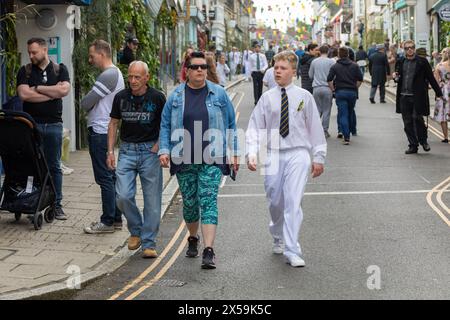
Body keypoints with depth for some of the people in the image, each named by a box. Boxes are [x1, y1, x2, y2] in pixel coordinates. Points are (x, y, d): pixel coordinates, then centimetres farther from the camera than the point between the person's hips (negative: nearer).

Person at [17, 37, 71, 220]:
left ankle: (56, 205, 9)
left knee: (54, 166, 4)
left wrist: (37, 88, -6)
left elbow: (64, 90, -9)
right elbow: (24, 94, -9)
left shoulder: (60, 70, 8)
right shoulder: (25, 71, 7)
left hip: (53, 124, 0)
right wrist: (53, 92, -7)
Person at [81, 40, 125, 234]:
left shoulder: (108, 76, -17)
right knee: (111, 176, 13)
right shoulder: (116, 73, 17)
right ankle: (116, 218, 19)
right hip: (108, 132, 10)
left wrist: (87, 105, 4)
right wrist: (94, 106, 2)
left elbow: (85, 103, -16)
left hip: (100, 133, -10)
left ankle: (107, 222, -2)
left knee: (105, 178, -6)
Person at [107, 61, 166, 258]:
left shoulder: (157, 98, -4)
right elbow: (113, 123, 12)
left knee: (152, 200, -1)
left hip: (150, 151, -2)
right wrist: (110, 151, 5)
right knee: (123, 196, -9)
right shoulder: (121, 97, 3)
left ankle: (149, 243, 10)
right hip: (127, 151, 2)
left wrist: (159, 144, -7)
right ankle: (136, 230, 16)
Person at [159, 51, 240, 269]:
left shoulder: (219, 94, 3)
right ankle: (193, 239, 37)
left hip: (211, 160, -2)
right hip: (184, 160, 2)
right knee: (189, 202, 11)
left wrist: (234, 152, 6)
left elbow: (231, 124, 9)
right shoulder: (176, 96, 5)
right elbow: (165, 126, 9)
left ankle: (209, 251, -16)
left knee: (208, 201, -11)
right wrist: (164, 151, -4)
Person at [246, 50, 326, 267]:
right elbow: (255, 128, 1)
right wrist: (251, 154, -11)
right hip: (274, 155, 2)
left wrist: (319, 157, 7)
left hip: (298, 153, -2)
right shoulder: (267, 98, 3)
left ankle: (292, 251, -9)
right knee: (275, 202, 11)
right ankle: (278, 238, 39)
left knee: (293, 202, -11)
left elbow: (315, 128, 6)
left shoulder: (304, 97, 1)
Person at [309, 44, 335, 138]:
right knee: (326, 110, 4)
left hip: (316, 88, 2)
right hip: (327, 88, -2)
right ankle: (324, 130, 4)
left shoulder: (314, 62, 4)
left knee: (317, 109, 11)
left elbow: (310, 75, 13)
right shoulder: (331, 62, -5)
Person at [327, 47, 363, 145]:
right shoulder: (354, 66, 5)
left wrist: (333, 89, 3)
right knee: (351, 112, 21)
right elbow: (360, 79, 1)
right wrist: (355, 87, 13)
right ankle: (353, 130, 34)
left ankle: (346, 137, -13)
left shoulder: (335, 66, -1)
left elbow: (329, 80, -9)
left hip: (340, 92, -2)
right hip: (352, 92, 2)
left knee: (343, 115, -4)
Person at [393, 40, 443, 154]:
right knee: (407, 122, 5)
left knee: (417, 118, -14)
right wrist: (396, 77, -2)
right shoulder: (401, 62, 12)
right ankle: (413, 146, 15)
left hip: (417, 97, -4)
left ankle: (423, 141, 10)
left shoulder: (422, 62, 1)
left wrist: (439, 93, 2)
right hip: (404, 97, 4)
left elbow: (431, 78, 3)